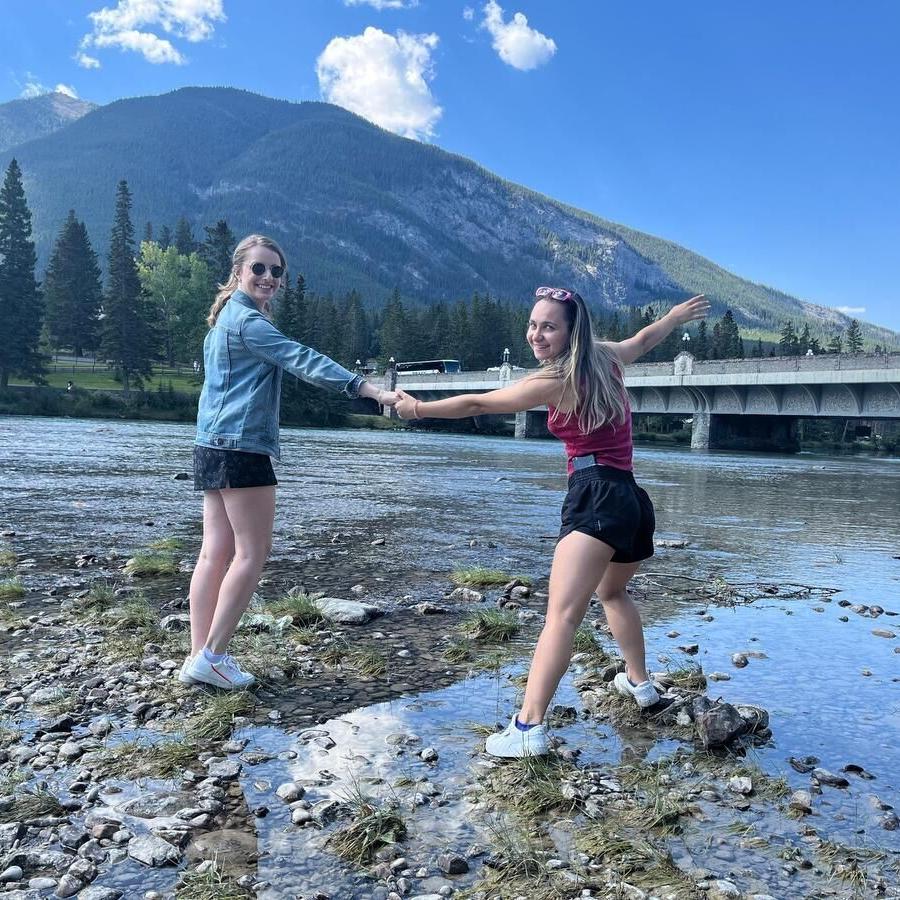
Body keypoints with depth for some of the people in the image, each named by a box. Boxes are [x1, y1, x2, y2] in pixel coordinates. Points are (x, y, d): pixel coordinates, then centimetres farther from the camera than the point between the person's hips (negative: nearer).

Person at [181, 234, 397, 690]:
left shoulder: (228, 317, 20)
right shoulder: (247, 320, -10)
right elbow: (304, 360, -21)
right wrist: (372, 390, -26)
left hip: (214, 446, 10)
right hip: (241, 446, -10)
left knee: (216, 552, 9)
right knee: (253, 551, -4)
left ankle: (199, 657, 13)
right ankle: (211, 656, 0)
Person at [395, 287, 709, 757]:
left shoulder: (555, 381, -8)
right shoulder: (607, 357, 13)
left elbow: (477, 404, -3)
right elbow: (646, 337, 34)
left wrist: (418, 408, 8)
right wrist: (676, 314, 54)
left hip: (596, 498, -9)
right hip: (633, 500, 9)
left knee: (562, 615, -20)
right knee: (612, 592, 33)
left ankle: (529, 727, -28)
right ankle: (639, 682, 46)